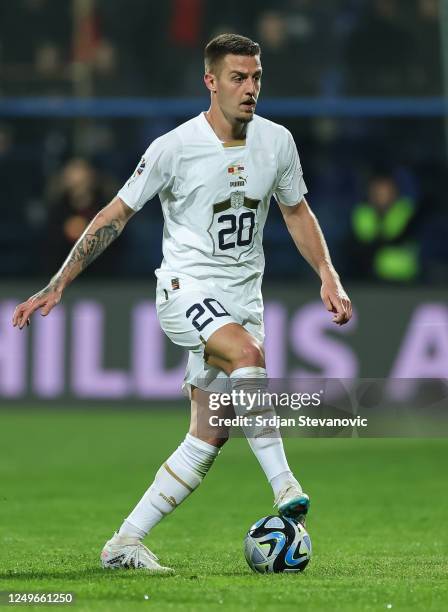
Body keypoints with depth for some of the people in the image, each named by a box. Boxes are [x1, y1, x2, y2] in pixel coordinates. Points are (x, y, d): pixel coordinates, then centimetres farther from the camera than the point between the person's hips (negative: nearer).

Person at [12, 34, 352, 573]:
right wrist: (56, 286, -3)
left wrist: (328, 276, 6)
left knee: (209, 438, -2)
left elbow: (296, 212, 19)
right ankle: (284, 487, -34)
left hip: (242, 298, 5)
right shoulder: (175, 147, -10)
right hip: (186, 288, -5)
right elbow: (117, 214, -2)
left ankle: (124, 544, 6)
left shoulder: (277, 142, 2)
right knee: (247, 352, -35)